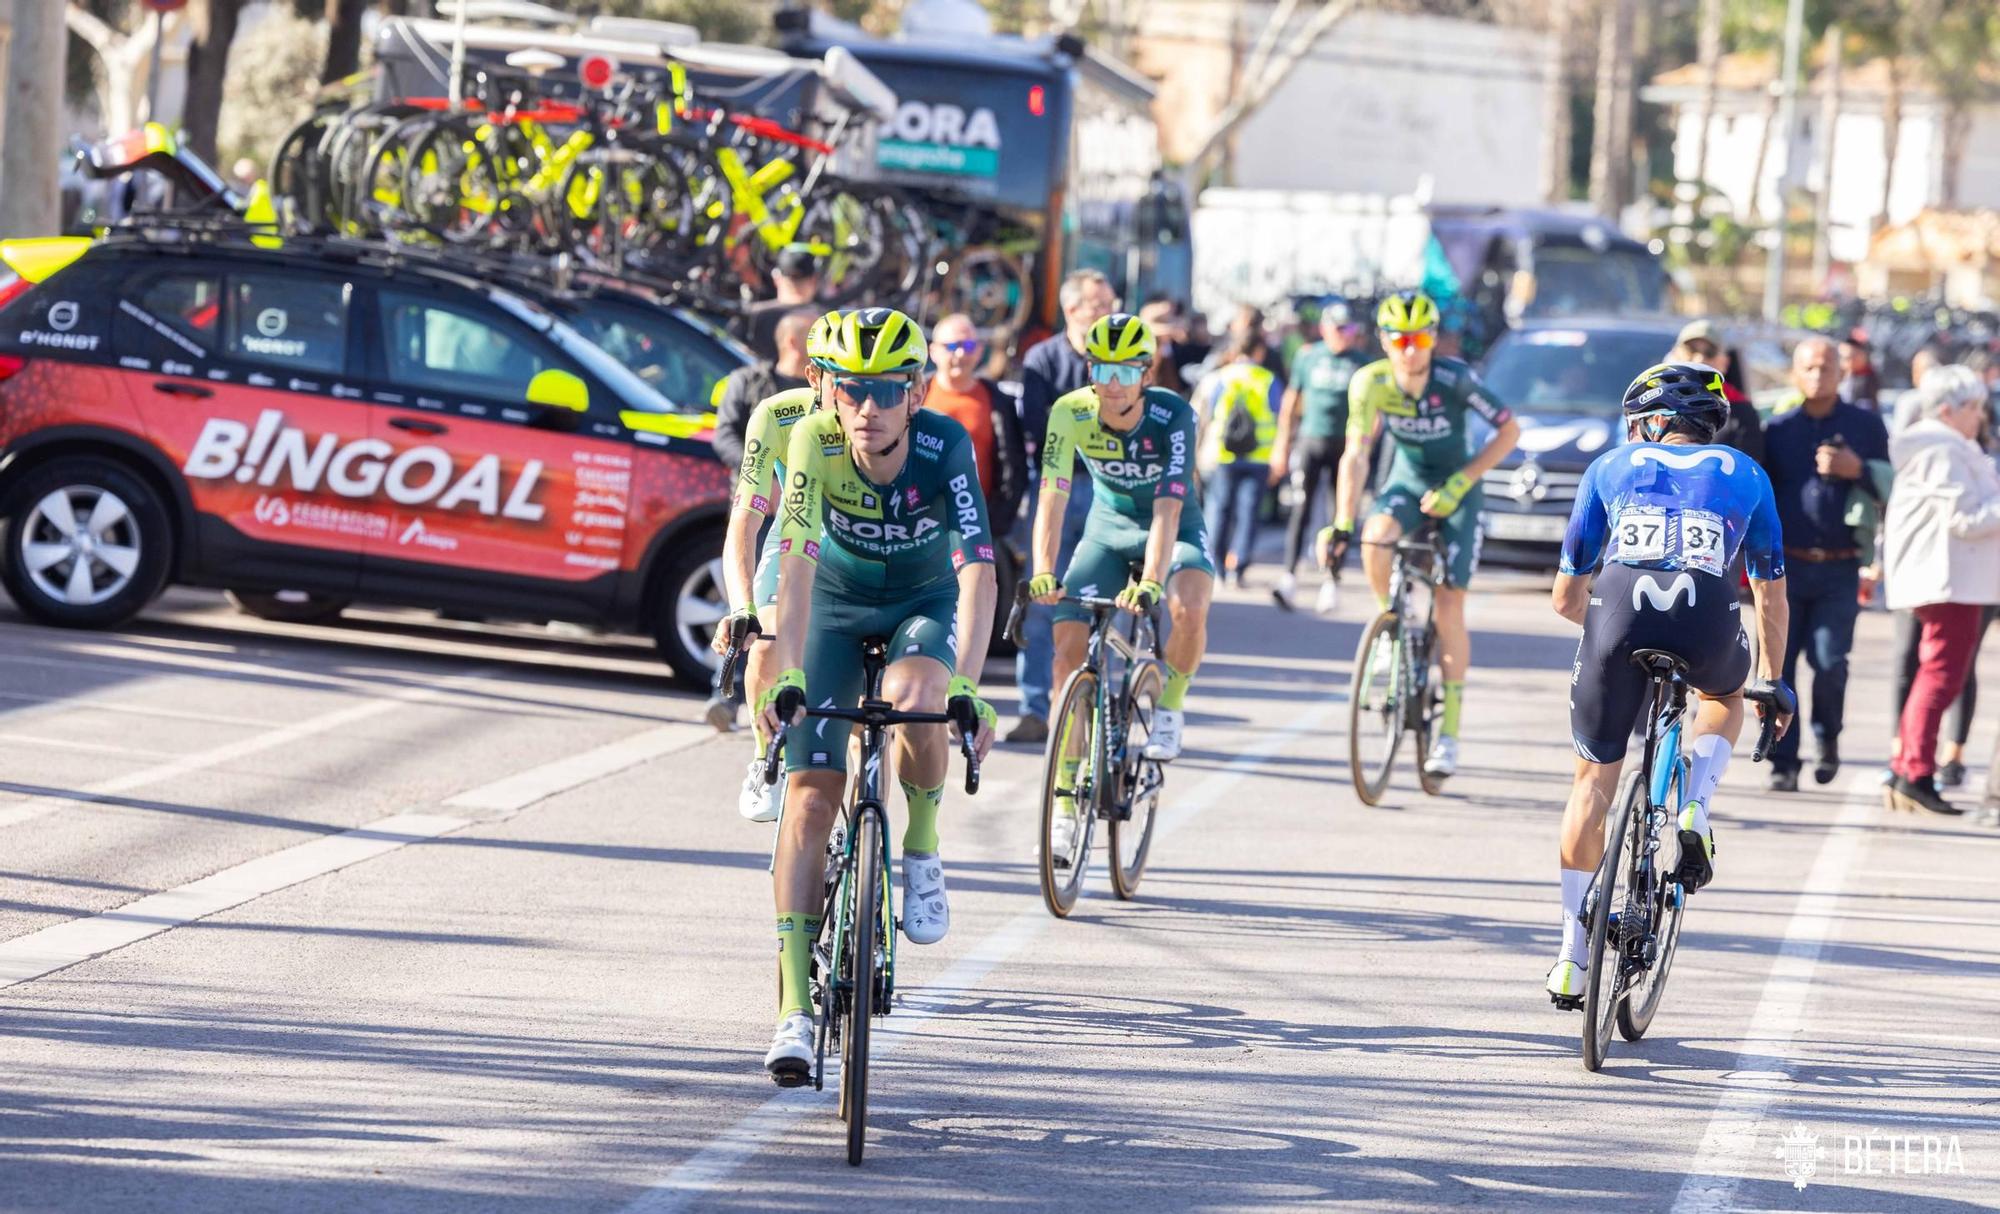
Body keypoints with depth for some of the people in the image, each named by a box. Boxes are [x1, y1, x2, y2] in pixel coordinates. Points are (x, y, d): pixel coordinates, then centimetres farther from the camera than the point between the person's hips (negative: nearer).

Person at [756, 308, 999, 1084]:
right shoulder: (814, 441, -27)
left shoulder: (945, 446, -29)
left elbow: (977, 570, -35)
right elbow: (797, 562, -33)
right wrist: (788, 677, -43)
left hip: (926, 602, -1)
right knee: (811, 792, -13)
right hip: (838, 602, 1)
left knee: (913, 702, -35)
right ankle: (795, 1010, -14)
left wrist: (966, 685, -47)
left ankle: (922, 850, -3)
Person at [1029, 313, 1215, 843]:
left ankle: (1168, 708, -3)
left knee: (1189, 609, -34)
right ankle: (1065, 800, -4)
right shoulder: (1070, 413, -21)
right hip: (1109, 527, 3)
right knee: (1070, 647, -13)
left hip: (1176, 528, -2)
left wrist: (1150, 582, -48)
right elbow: (1052, 497, -25)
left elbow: (1168, 509, -35)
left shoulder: (1173, 416, -28)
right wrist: (1043, 572, -40)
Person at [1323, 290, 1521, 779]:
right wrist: (1342, 526, -28)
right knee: (1375, 537, -32)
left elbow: (1510, 431, -17)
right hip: (1406, 480, 2)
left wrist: (1458, 484, -22)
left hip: (1454, 488, -2)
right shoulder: (1371, 383, -19)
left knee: (1449, 605, -7)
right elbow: (1356, 455, -20)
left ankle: (1450, 728, 2)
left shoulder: (1455, 380, -25)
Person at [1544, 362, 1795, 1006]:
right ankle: (1695, 814, 10)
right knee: (1724, 697, 37)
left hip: (1619, 609, 0)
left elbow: (1565, 596, 29)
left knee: (1594, 779, 16)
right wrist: (1774, 681, 45)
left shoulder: (1611, 467, 26)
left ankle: (1573, 959, 14)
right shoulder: (1744, 474, 27)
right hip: (1708, 621, 0)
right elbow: (1771, 595, 31)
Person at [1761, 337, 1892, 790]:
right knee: (1778, 664, -5)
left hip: (1839, 570, -1)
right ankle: (1783, 762, 3)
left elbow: (1893, 489, 8)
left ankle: (1828, 739, 18)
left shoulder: (1866, 426, 7)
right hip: (1785, 565, 1)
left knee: (1829, 662, -10)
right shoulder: (1778, 429, 9)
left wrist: (1858, 470, -10)